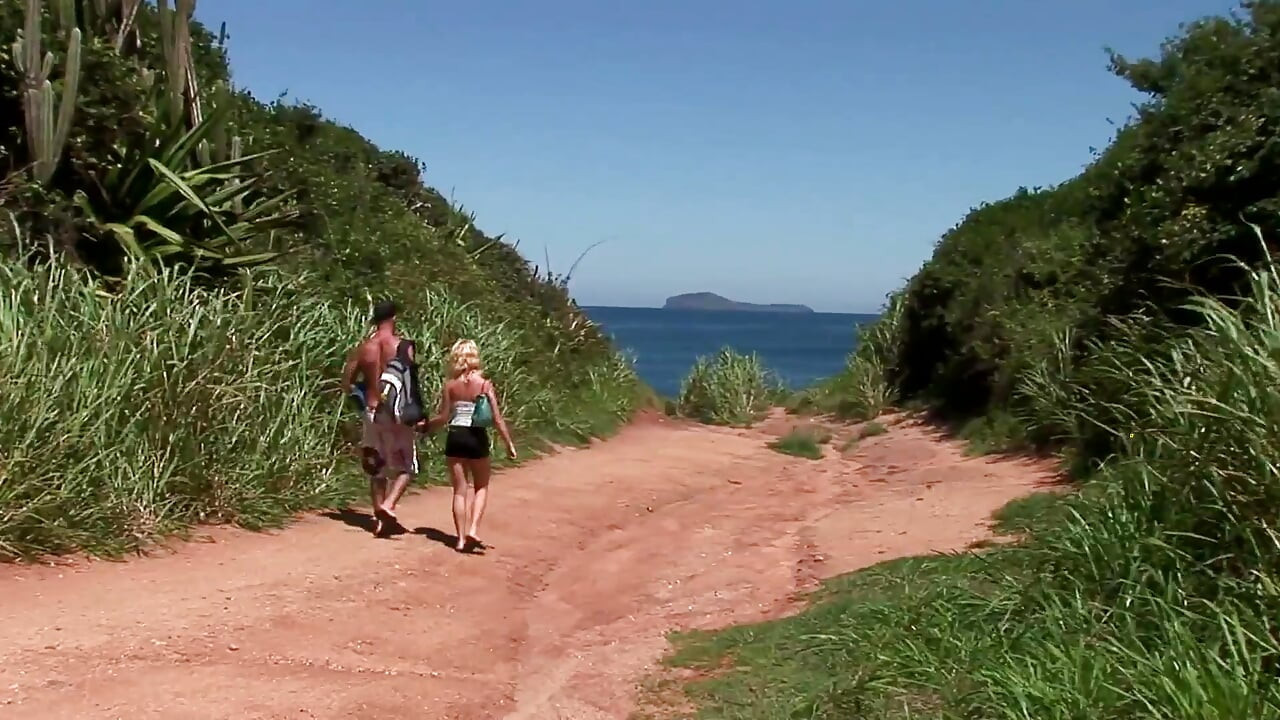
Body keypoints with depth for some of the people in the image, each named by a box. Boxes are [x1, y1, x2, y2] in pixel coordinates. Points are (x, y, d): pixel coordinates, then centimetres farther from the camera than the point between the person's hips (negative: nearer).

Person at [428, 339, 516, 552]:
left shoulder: (450, 384, -3)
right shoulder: (484, 384, -4)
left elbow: (444, 417, -4)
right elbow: (497, 418, -6)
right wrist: (509, 443, 1)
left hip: (455, 438, 1)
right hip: (478, 438, -1)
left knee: (460, 490, 10)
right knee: (481, 487, 17)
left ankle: (461, 538, 9)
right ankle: (473, 529, 0)